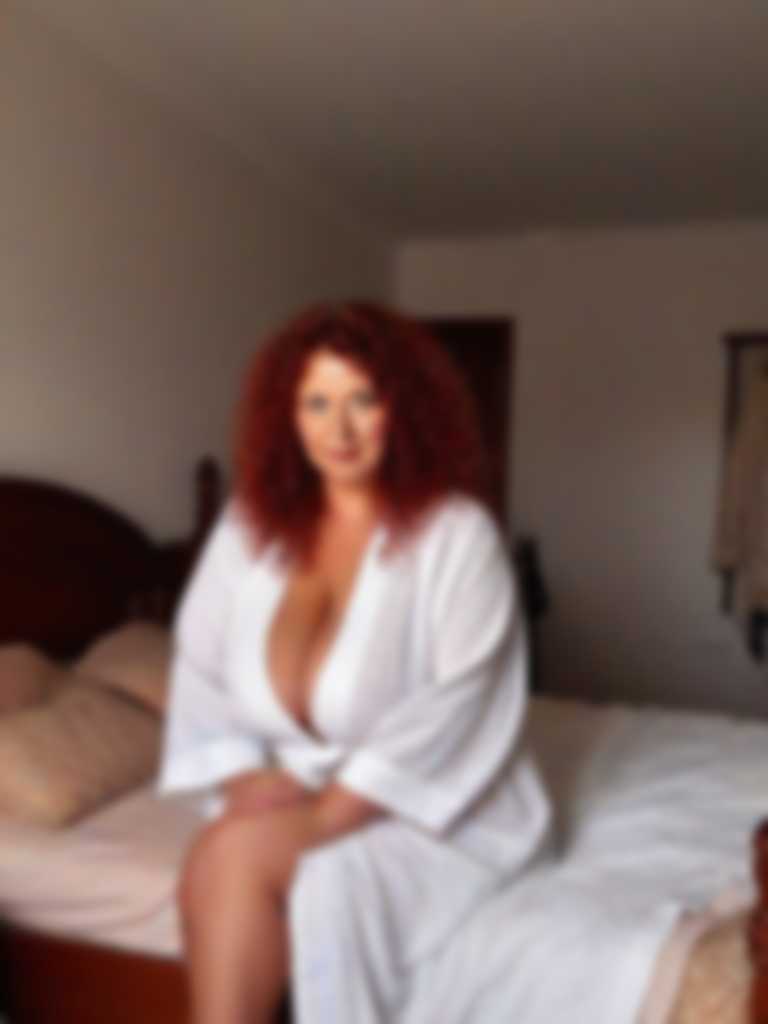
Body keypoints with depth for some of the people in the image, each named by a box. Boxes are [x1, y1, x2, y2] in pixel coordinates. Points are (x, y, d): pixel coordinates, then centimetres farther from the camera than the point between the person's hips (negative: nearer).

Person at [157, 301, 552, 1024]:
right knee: (235, 858, -28)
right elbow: (200, 667, 4)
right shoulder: (248, 523, 2)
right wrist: (245, 778, -11)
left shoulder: (458, 534, -13)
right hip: (288, 797, 4)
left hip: (436, 814, -4)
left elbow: (456, 708, -19)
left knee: (231, 855, -27)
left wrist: (330, 808, -22)